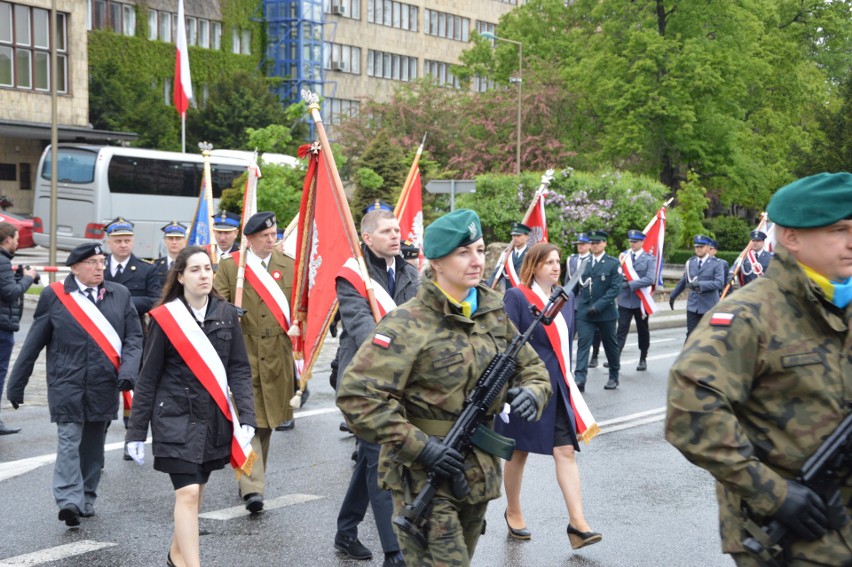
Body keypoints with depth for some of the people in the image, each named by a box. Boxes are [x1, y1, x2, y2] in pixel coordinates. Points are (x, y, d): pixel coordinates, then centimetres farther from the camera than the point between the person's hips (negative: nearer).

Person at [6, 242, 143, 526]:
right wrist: (16, 384, 6)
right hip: (67, 385, -3)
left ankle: (86, 498, 22)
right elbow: (33, 343, 4)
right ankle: (69, 500, -15)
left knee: (93, 445, 10)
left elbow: (134, 338, 6)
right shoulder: (54, 295, 1)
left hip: (104, 386, 3)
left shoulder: (120, 295, 7)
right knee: (69, 441, -11)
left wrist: (128, 370, -12)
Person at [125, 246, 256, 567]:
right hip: (176, 419, -4)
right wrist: (136, 432, -2)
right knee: (187, 493, -11)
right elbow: (147, 378, -2)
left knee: (197, 489, 14)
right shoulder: (165, 318, -6)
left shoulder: (227, 315, 2)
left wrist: (246, 417, -8)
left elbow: (240, 369, 3)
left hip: (215, 419, 4)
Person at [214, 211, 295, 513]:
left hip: (277, 354, 4)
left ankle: (253, 480, 31)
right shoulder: (229, 266, 1)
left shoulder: (289, 266, 10)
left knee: (267, 419, 13)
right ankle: (252, 488, -13)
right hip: (242, 354, -3)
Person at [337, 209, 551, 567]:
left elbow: (532, 368, 18)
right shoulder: (409, 324, -15)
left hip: (479, 476, 7)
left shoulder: (494, 314, 7)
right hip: (423, 476, -7)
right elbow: (356, 394, -22)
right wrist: (419, 446, -24)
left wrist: (532, 391, -7)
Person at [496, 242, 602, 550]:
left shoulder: (565, 298, 10)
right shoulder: (516, 297, -11)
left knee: (566, 452, -4)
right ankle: (513, 513, 28)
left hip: (559, 387, 5)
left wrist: (568, 378, 15)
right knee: (518, 453, 10)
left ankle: (577, 522, -7)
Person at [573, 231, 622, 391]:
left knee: (610, 344, 12)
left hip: (605, 312, -2)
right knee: (583, 343, -10)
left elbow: (615, 288, -11)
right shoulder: (584, 262, 8)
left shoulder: (613, 263, -4)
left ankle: (614, 377, 28)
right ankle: (579, 379, -17)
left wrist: (598, 306, -19)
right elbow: (579, 285, 12)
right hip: (584, 312, 2)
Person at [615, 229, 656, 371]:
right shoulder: (624, 255, 7)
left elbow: (650, 279, -14)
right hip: (625, 299, 2)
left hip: (640, 300, -1)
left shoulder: (649, 259, -3)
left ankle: (643, 359, 23)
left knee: (642, 331, 12)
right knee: (621, 330, -7)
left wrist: (630, 284, -21)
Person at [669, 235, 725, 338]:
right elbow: (683, 281, 21)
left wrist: (700, 284, -23)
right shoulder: (690, 262, 9)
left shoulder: (716, 264, -5)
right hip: (693, 306, 3)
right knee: (691, 335, -4)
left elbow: (720, 283, -17)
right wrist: (673, 295, 27)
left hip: (710, 307, -3)